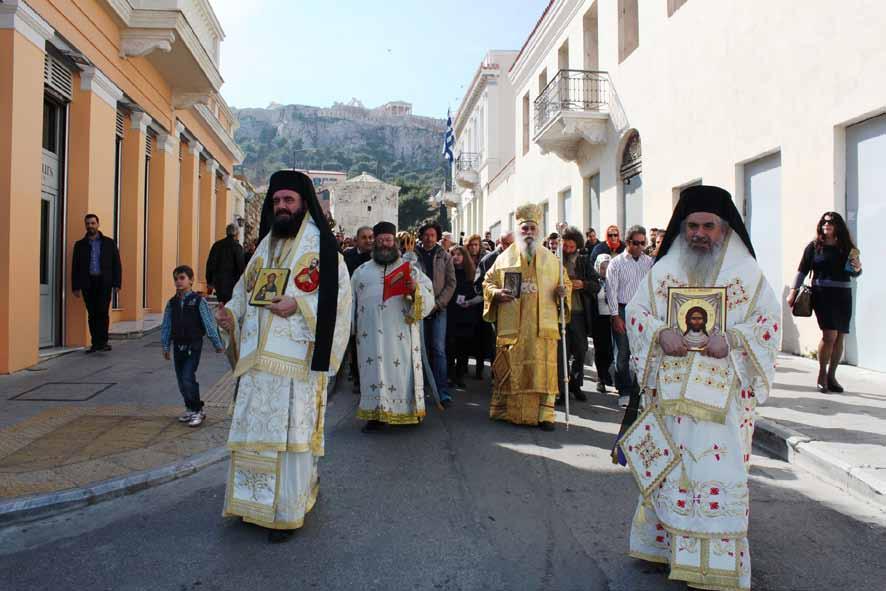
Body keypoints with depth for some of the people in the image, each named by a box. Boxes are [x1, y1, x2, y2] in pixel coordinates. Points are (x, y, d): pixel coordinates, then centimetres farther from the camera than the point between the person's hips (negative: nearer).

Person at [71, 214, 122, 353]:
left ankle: (103, 341, -5)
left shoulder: (109, 243, 9)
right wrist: (75, 286, 2)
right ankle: (95, 343, 11)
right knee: (92, 314, 5)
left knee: (102, 311, -11)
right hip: (87, 283, 2)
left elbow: (116, 264, 5)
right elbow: (75, 267, 10)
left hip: (104, 282, -2)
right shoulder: (80, 245, 11)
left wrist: (116, 283, -4)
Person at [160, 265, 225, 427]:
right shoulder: (172, 303, 5)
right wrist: (165, 347, 12)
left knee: (188, 378, -13)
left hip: (193, 345, -5)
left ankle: (197, 411, 1)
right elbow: (166, 326, 11)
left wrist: (218, 344, -5)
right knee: (181, 380, 11)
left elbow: (209, 323, -7)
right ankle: (190, 408, 27)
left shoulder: (198, 301, -8)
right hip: (178, 346, 5)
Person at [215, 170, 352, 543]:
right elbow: (245, 288, 22)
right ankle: (256, 502, 26)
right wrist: (230, 313, 2)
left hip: (295, 359, -6)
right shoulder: (266, 245, 18)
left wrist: (298, 306, -20)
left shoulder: (320, 245, -1)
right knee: (255, 429, 11)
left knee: (289, 432, -2)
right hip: (258, 357, 6)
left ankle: (288, 511, 9)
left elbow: (340, 293, -9)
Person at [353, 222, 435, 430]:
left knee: (401, 371, -2)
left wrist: (416, 289, -18)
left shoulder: (410, 269, 9)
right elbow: (351, 303, 19)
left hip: (400, 335, -2)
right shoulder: (361, 271, 15)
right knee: (373, 373, 2)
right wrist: (352, 330, 12)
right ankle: (375, 414, 9)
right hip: (370, 335, 2)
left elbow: (428, 299, 2)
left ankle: (406, 411, 8)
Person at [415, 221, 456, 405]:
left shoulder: (445, 257, 7)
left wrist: (437, 303, -7)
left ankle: (442, 392, -1)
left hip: (438, 309, 0)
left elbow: (451, 283, 4)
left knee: (438, 350, -3)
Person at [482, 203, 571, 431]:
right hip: (511, 325, -1)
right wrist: (497, 293, -9)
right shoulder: (505, 258, 9)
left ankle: (545, 413, 6)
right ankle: (507, 410, 15)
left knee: (543, 367, -1)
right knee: (511, 368, 3)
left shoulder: (551, 259, 13)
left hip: (543, 326, 1)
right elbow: (488, 282, 12)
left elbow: (566, 283, 18)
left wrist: (563, 291, -4)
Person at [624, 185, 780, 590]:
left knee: (717, 464, -1)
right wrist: (660, 332, -13)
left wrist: (732, 338, -16)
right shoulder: (665, 268, 7)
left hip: (722, 393, -2)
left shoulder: (745, 271, 3)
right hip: (671, 388, 2)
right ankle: (665, 541, 25)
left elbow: (769, 318, 2)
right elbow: (635, 310, 7)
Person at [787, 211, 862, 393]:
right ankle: (822, 374, 3)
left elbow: (854, 274, 19)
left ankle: (831, 376, 16)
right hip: (822, 294, -3)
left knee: (839, 337, 4)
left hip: (843, 296, 3)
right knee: (830, 334, -14)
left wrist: (857, 269, -4)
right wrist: (793, 292, -3)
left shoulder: (847, 248, 9)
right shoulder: (814, 247, 2)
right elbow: (802, 271, 3)